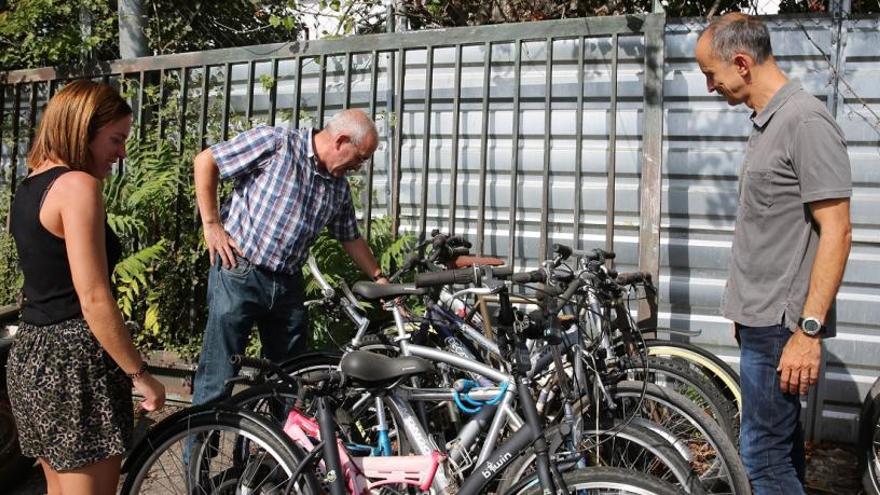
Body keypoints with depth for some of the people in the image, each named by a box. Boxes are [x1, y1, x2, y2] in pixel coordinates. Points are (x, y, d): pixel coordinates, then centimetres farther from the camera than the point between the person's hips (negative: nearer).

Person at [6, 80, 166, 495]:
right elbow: (93, 299, -21)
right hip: (75, 361, -9)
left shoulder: (29, 187, 13)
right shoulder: (78, 185, -16)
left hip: (31, 356, 10)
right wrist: (140, 374, -14)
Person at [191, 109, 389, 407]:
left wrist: (379, 278, 17)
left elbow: (351, 238, 21)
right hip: (239, 273, -6)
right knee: (218, 378, -3)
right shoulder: (275, 142, -10)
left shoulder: (339, 187, 10)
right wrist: (211, 224, -8)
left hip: (288, 284, 7)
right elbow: (206, 161, -6)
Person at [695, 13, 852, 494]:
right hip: (759, 319, 9)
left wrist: (809, 330, -22)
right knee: (781, 440, 17)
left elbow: (836, 231, -19)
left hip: (780, 326, -9)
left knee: (762, 453, -6)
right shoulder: (765, 123, 13)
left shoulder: (807, 122, -16)